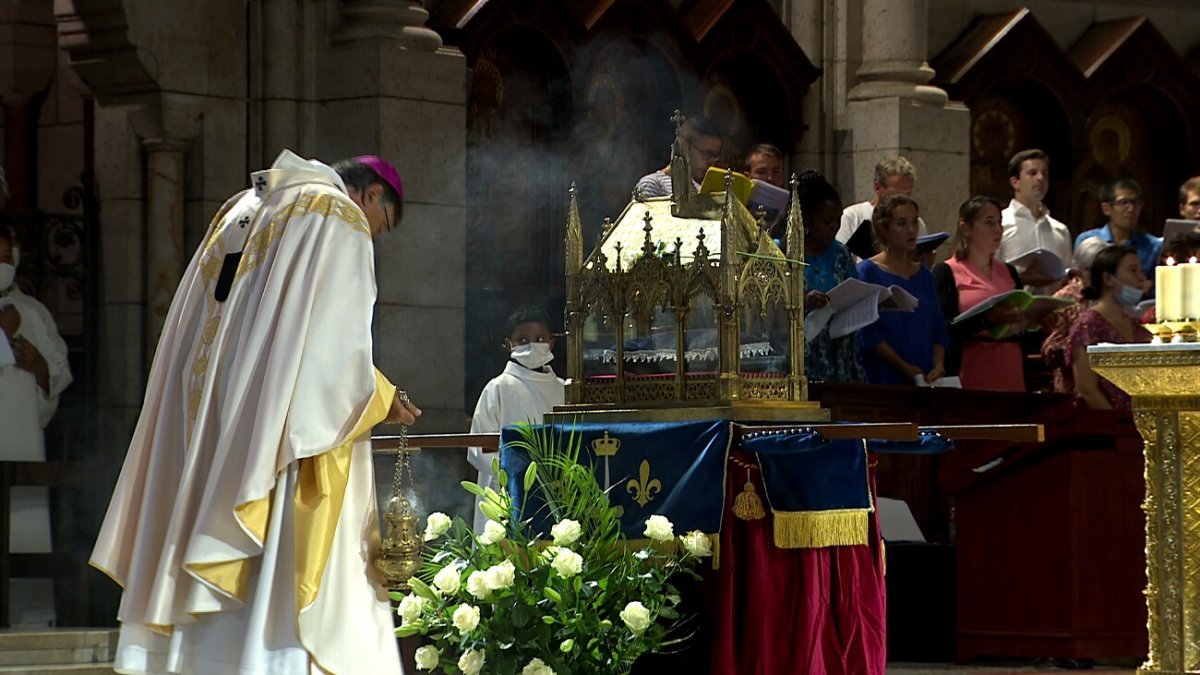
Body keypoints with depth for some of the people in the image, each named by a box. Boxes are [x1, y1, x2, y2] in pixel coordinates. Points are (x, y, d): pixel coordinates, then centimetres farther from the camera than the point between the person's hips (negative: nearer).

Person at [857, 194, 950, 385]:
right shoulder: (867, 271, -2)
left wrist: (938, 367, -7)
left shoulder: (924, 275, 15)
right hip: (883, 380, -5)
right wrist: (904, 367, -17)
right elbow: (867, 333, -11)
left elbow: (939, 330, 11)